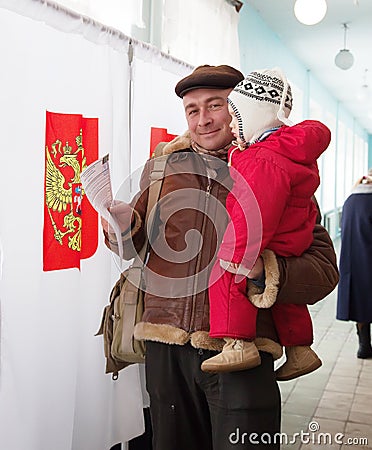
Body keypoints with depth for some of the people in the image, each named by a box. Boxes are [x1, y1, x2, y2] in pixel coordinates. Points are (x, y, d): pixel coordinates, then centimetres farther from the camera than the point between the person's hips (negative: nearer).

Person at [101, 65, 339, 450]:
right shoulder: (165, 163, 9)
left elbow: (324, 267, -3)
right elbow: (138, 242, 16)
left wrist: (265, 268, -21)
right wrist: (125, 226, -7)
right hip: (166, 344, 3)